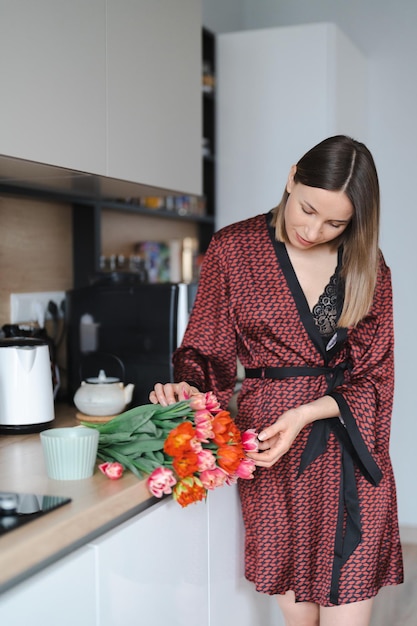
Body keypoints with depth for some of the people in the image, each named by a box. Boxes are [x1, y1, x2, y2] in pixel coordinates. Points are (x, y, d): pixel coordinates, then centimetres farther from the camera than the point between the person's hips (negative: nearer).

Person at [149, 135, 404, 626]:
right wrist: (189, 388, -16)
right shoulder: (233, 248, 0)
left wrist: (306, 414, -14)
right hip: (270, 445, -1)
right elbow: (209, 348, 6)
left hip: (348, 443, 1)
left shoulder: (368, 268, 4)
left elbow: (373, 374, 2)